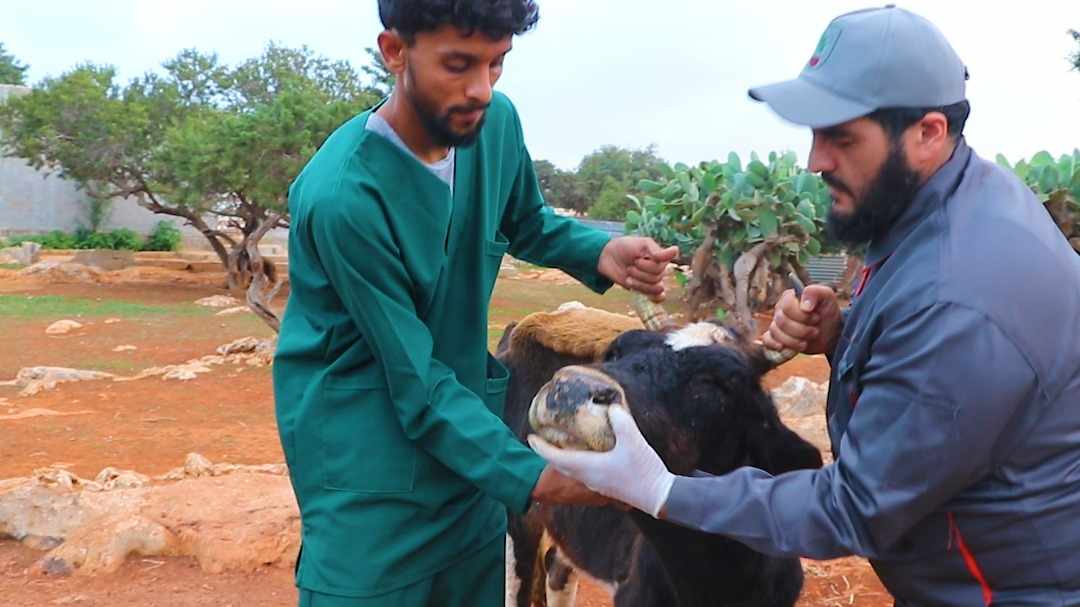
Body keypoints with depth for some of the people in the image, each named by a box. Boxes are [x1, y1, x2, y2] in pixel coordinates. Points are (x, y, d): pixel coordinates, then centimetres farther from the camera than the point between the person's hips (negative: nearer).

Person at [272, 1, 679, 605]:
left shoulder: (497, 122, -8)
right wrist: (533, 476, -30)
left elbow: (528, 224, 13)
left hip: (465, 422, 6)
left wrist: (603, 252, -8)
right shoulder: (342, 197, -27)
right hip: (366, 450, -6)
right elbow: (418, 385, -23)